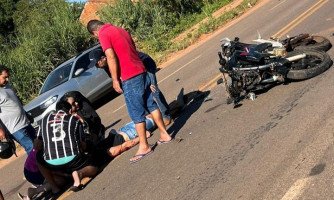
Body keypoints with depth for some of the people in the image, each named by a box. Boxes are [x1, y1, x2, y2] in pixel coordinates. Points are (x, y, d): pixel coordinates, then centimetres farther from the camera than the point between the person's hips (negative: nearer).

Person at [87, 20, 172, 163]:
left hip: (130, 77, -8)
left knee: (136, 113, -1)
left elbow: (111, 57, -15)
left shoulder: (103, 34, -6)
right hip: (141, 71, 8)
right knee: (151, 105, 16)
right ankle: (164, 134, 23)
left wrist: (115, 80, -10)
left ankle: (144, 147, 5)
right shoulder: (121, 30, 19)